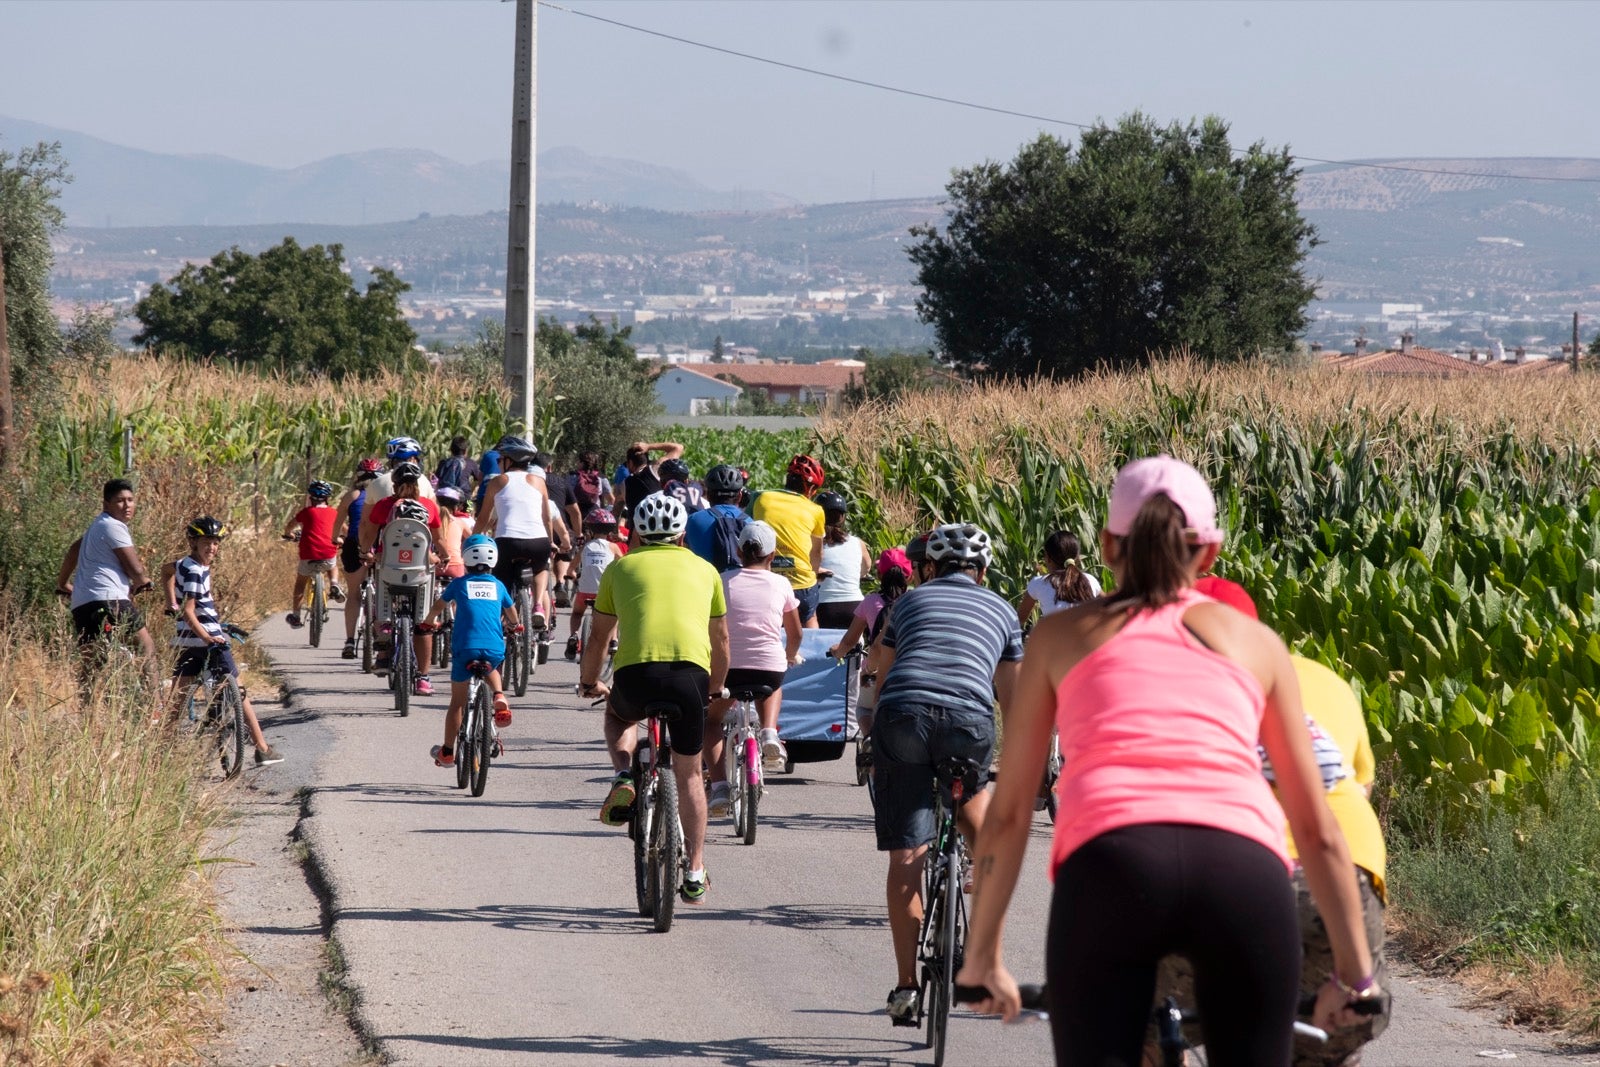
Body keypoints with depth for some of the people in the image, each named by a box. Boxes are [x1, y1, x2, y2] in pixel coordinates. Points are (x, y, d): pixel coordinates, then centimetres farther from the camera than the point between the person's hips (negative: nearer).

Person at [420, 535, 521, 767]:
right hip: (495, 649, 2)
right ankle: (499, 697, 8)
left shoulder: (459, 584, 10)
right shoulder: (498, 586, 16)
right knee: (491, 669, 38)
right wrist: (513, 626, 56)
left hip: (465, 648, -2)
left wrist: (429, 622, 44)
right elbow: (512, 615, 33)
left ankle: (447, 752, 14)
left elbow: (438, 607, 22)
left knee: (457, 702, 11)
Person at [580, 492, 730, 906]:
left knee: (617, 715, 35)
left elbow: (598, 636, 26)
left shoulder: (621, 567, 20)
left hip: (636, 670, -1)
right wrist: (717, 687, 47)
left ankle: (624, 778, 7)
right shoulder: (704, 569, 22)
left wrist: (589, 682, 43)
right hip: (691, 671, 1)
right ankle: (695, 873, 14)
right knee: (689, 774, 16)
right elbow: (720, 640, 31)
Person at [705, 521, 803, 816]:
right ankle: (769, 733, 12)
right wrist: (791, 656, 40)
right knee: (771, 688, 40)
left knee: (712, 718, 25)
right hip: (770, 666, 1)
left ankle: (718, 785, 6)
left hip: (728, 665, -1)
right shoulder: (780, 585, 8)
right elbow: (795, 633, 19)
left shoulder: (723, 580, 5)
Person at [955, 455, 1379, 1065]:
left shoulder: (1060, 635, 27)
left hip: (1109, 861, -1)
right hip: (1244, 869, 1)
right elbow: (1316, 829, 27)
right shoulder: (1254, 640, 27)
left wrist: (982, 956, 32)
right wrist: (1355, 972, 32)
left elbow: (1008, 814, 25)